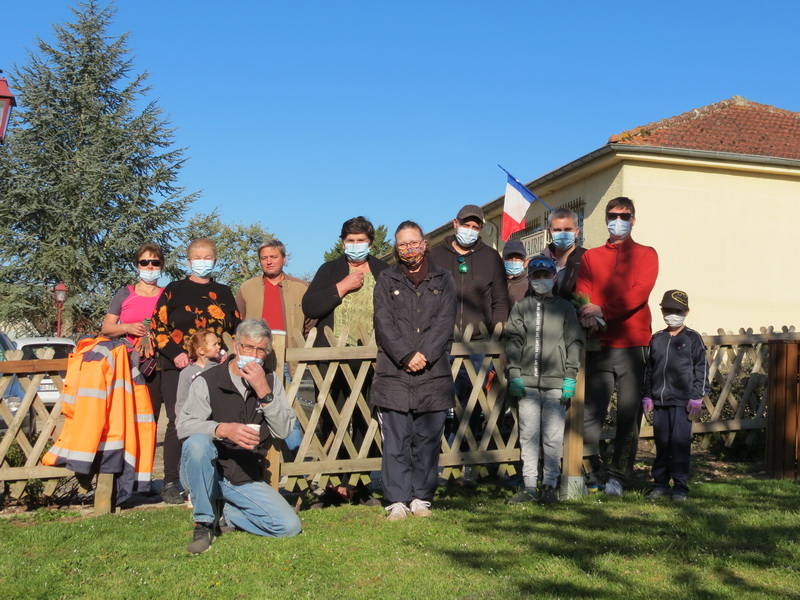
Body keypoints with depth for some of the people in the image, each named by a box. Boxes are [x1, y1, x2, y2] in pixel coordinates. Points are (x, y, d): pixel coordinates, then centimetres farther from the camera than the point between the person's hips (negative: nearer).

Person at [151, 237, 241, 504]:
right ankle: (171, 483, 0)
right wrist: (175, 354, -11)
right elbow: (158, 326, 2)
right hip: (179, 367, -2)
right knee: (178, 422, -8)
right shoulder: (174, 289, 10)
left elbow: (237, 329, 17)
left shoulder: (224, 293, 18)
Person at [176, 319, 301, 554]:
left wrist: (263, 391, -20)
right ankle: (204, 523, -15)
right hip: (207, 475, -3)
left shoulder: (271, 381, 3)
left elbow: (283, 431, -7)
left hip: (247, 481, 3)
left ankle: (223, 515, 9)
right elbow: (184, 426, -21)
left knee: (290, 526, -14)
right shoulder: (207, 381, -8)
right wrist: (224, 429, -38)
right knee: (197, 441, -35)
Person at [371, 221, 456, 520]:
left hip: (434, 374, 1)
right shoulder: (386, 280, 12)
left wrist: (424, 355, -11)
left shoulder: (443, 279, 14)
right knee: (396, 441, -3)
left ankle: (421, 499, 13)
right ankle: (397, 501, 3)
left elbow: (445, 322, 3)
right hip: (393, 374, -1)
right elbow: (384, 324, 1)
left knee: (428, 440, 3)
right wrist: (406, 356, -12)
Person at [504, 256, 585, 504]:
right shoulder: (521, 307, 13)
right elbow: (513, 341, 8)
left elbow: (574, 343, 7)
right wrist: (514, 375, -2)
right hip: (527, 381, 1)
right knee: (528, 434, 2)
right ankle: (529, 486, 8)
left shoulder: (564, 307, 11)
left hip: (555, 382, -1)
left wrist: (570, 378, -2)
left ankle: (550, 485, 7)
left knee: (553, 436, -2)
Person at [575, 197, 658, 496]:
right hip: (598, 346, 1)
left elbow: (640, 292, -7)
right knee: (591, 412, -3)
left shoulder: (646, 255, 9)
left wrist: (602, 309, -17)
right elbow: (582, 294, 4)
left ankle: (617, 476, 7)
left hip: (633, 345, -1)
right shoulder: (591, 257, 16)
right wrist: (587, 316, -18)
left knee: (629, 415, 0)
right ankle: (588, 474, 6)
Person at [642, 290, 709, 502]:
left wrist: (697, 397, -6)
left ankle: (680, 486, 3)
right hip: (659, 400, 4)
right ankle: (660, 483, 16)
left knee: (680, 442, -5)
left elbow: (701, 369, 0)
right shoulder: (656, 339, 12)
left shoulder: (693, 339, 2)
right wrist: (647, 396, 10)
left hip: (682, 401, -4)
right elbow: (648, 369, 15)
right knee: (661, 443, 8)